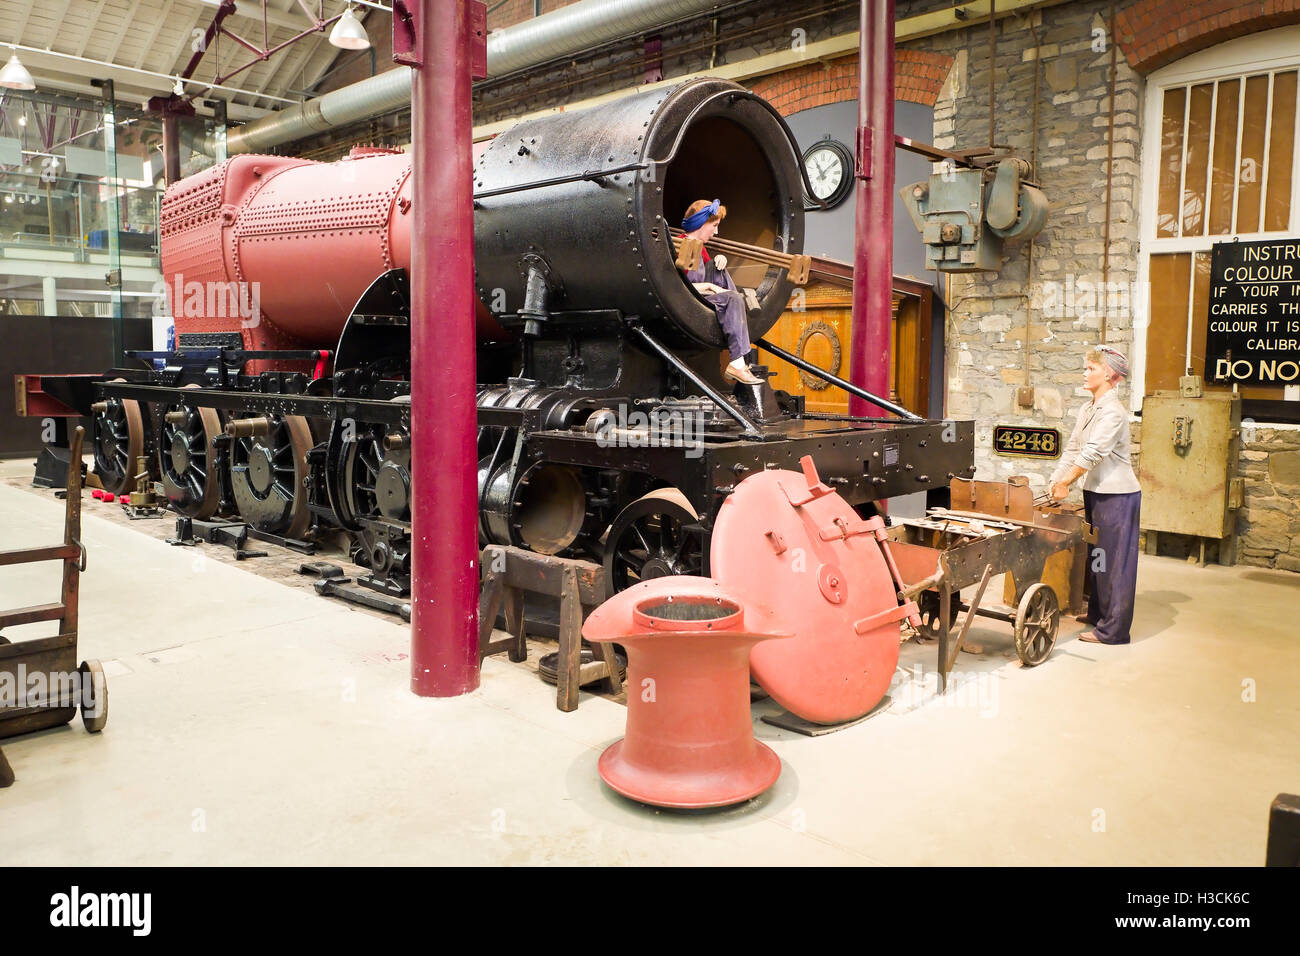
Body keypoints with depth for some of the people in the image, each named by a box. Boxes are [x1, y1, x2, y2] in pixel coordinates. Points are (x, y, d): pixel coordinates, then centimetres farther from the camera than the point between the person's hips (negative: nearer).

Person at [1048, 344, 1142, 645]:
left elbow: (1093, 452, -22)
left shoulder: (1113, 411, -17)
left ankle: (1112, 629, 4)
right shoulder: (1088, 409, 12)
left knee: (1114, 558, -3)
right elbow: (1073, 448, 12)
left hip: (1117, 494, -9)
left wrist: (1066, 482, -17)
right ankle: (1098, 612, 32)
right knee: (1096, 553, 18)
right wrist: (1055, 480, 4)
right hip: (1096, 491, 9)